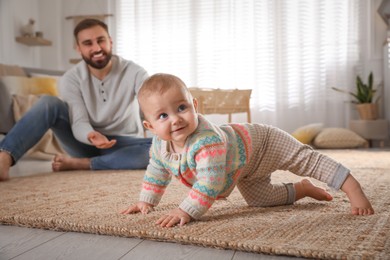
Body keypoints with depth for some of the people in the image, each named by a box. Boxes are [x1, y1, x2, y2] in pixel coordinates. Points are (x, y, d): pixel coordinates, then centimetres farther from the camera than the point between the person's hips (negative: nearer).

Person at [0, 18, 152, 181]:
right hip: (87, 143, 1)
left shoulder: (134, 72, -13)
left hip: (124, 145, 0)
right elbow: (79, 122, -21)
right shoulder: (71, 79, -10)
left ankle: (79, 163, -31)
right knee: (49, 103, -21)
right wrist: (91, 136, -45)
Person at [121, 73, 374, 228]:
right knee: (258, 200, 14)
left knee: (307, 160, -5)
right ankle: (302, 189, 29)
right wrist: (147, 201, 1)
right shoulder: (159, 145, -18)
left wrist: (187, 211, -50)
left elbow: (211, 181, -50)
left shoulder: (207, 140, -45)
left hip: (262, 144, -8)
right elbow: (156, 173, 2)